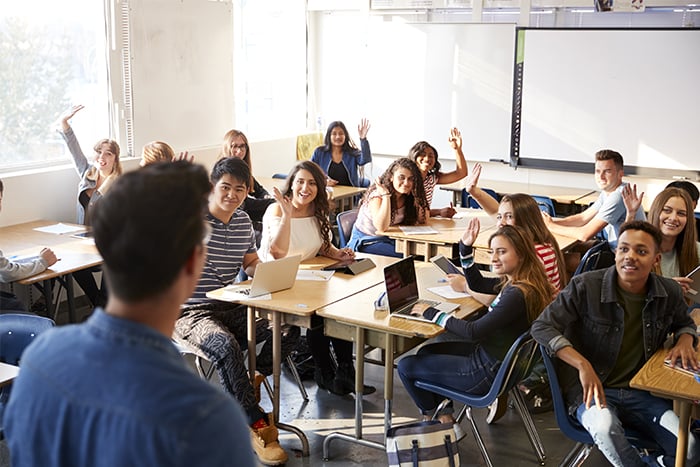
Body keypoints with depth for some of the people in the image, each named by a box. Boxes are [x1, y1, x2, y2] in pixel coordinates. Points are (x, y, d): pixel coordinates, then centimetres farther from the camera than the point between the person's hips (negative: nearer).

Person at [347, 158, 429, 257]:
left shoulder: (408, 197, -1)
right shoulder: (377, 195, -21)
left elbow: (423, 220, -6)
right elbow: (382, 227, -33)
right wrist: (386, 195, -36)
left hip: (390, 240, 6)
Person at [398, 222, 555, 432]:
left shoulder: (518, 294, -28)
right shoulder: (513, 282, 0)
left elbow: (474, 332, -29)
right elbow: (477, 284, 20)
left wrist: (432, 314, -19)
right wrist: (466, 248, 8)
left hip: (488, 373, -10)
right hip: (489, 355, 10)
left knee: (405, 366, 2)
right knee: (426, 352, 25)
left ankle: (434, 418, 25)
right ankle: (445, 416, 21)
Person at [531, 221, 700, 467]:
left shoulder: (670, 292, 2)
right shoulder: (585, 287, -12)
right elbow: (541, 327, -11)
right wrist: (583, 365, -23)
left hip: (643, 392, 3)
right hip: (592, 390, -3)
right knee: (605, 427, -36)